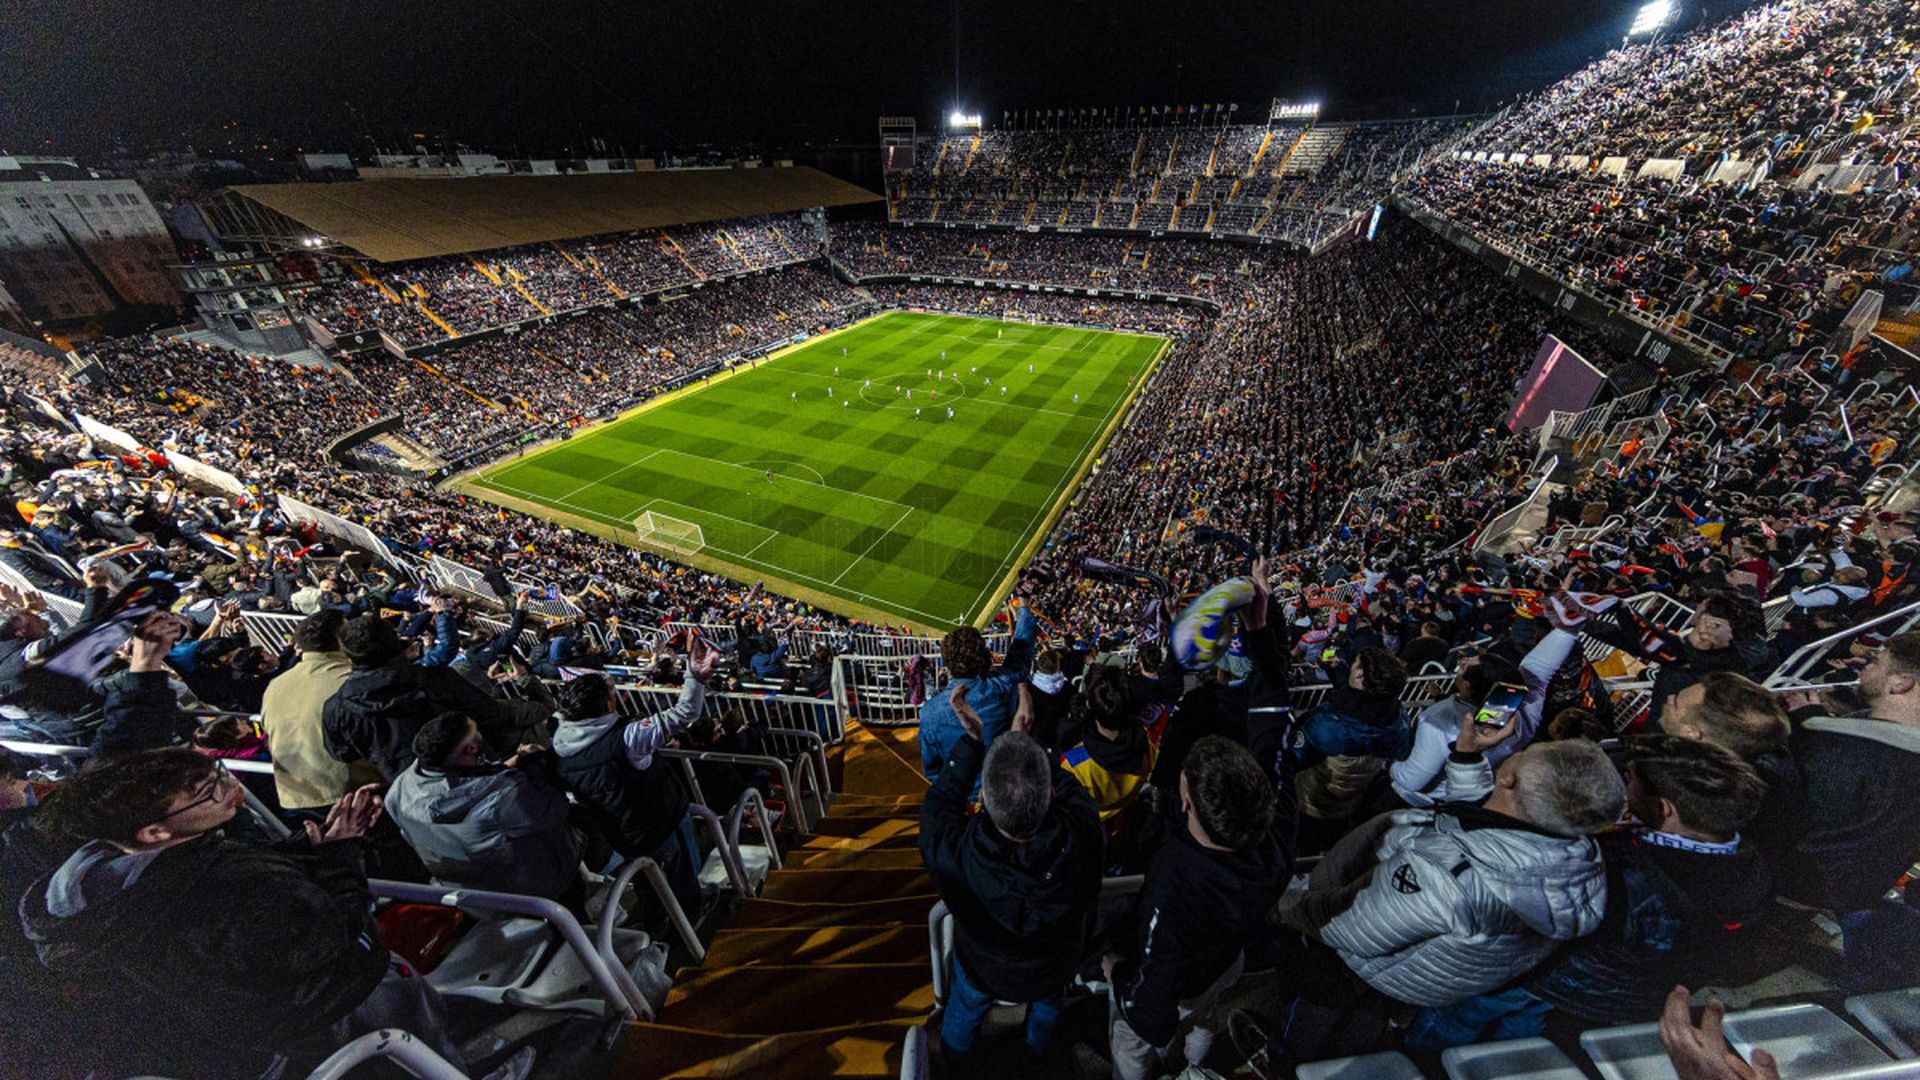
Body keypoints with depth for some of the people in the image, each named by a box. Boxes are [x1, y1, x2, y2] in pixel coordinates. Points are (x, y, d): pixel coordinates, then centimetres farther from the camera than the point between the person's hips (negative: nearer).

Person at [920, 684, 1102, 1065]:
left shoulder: (952, 853, -47)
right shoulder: (1083, 836, -44)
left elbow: (940, 801, -24)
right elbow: (1067, 786, -21)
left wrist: (971, 736, -22)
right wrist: (1030, 735, -11)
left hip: (983, 969, -1)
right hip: (1052, 970, 1)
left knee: (965, 1004, 35)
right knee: (1047, 1001, 37)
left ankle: (952, 1052, 65)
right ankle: (1037, 1047, 67)